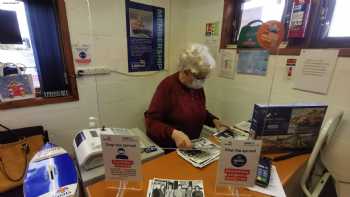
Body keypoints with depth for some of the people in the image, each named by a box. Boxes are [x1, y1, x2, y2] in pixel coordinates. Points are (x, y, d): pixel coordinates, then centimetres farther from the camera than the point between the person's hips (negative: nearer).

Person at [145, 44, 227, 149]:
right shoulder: (167, 86, -18)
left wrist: (214, 120, 0)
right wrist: (174, 133, -35)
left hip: (191, 146, 6)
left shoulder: (198, 87, 1)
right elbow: (151, 121, -20)